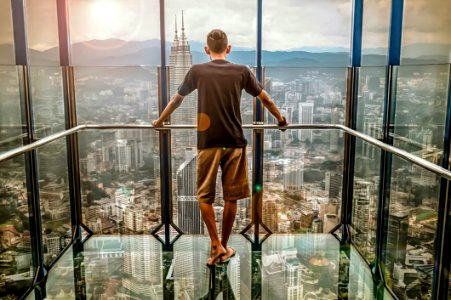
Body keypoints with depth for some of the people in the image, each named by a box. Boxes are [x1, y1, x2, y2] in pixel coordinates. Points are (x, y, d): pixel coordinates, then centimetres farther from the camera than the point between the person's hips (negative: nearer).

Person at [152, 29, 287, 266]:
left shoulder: (197, 71, 2)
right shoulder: (241, 71, 3)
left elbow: (176, 99, 15)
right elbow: (265, 98, 13)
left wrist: (159, 121, 31)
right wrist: (281, 119, 30)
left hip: (208, 142, -1)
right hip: (235, 142, 1)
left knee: (204, 196, 11)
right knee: (231, 196, 11)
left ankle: (216, 245, 6)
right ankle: (224, 247, 21)